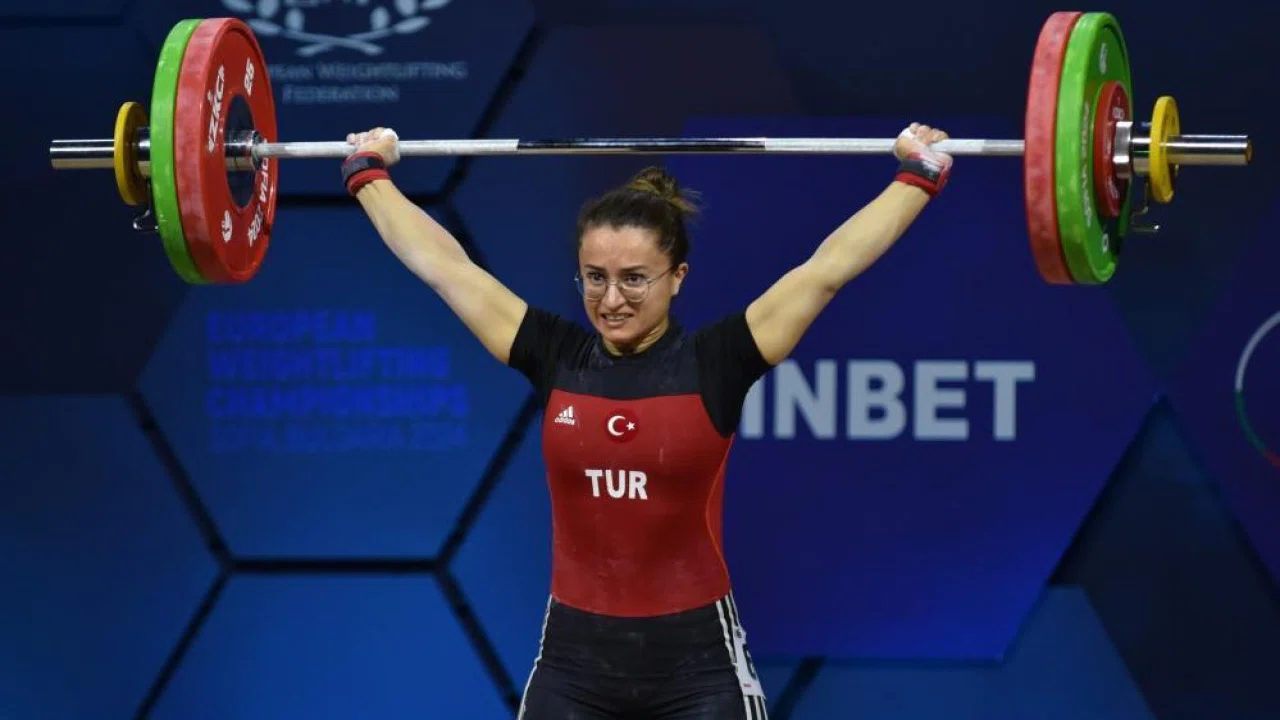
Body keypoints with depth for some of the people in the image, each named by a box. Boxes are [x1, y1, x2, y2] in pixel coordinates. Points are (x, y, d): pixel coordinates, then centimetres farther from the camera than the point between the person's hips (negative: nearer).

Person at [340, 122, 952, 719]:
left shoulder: (714, 363, -5)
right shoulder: (554, 358, 2)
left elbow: (829, 266, -4)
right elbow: (441, 264, 9)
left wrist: (919, 174, -3)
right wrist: (369, 172, 16)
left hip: (697, 666, -2)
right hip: (573, 664, 2)